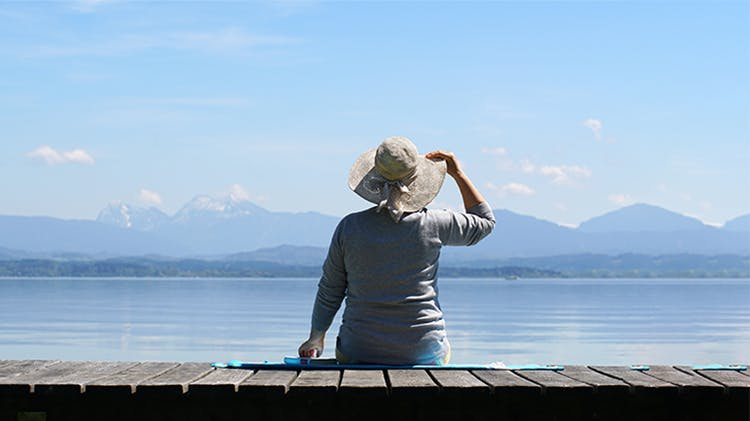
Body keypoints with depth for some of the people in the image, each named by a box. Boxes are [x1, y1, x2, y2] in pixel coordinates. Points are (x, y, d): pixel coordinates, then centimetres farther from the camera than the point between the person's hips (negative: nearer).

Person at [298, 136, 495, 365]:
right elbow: (485, 221, 10)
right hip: (423, 353, 0)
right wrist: (459, 174, 13)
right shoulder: (431, 225, -9)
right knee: (443, 349, 31)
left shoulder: (349, 227, -7)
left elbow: (329, 293, 4)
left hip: (359, 353, 1)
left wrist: (316, 338, 19)